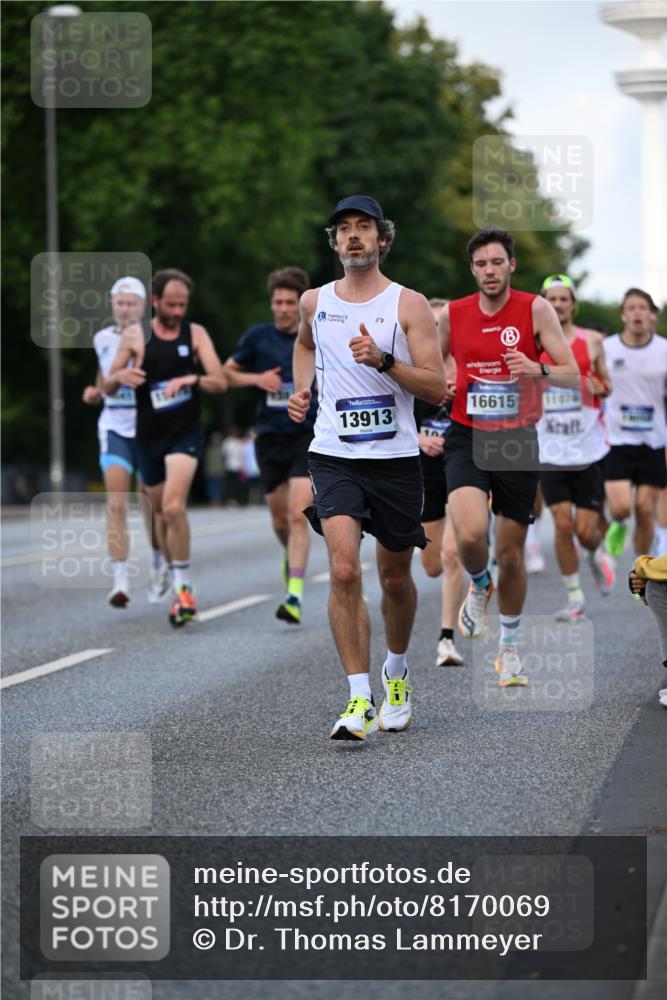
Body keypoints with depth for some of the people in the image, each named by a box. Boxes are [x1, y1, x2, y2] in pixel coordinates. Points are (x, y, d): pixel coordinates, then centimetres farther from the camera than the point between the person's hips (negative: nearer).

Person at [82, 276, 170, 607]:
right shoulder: (103, 339, 7)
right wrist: (94, 393, 2)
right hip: (115, 427, 2)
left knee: (151, 505, 11)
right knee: (116, 504, -15)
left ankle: (159, 563, 38)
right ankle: (120, 580, -18)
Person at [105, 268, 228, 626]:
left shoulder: (195, 334, 0)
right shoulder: (134, 335, 1)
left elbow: (221, 382, -5)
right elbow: (108, 386, 5)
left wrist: (192, 379, -26)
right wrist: (121, 376, -19)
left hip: (186, 433, -3)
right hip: (149, 435, 3)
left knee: (174, 507, -22)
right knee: (162, 514, 13)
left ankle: (183, 587, -16)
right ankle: (175, 580, 32)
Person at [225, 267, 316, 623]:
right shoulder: (258, 336, 1)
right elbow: (226, 373, 9)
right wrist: (256, 378, -8)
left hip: (308, 437, -3)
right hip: (270, 437, 3)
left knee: (298, 515, -17)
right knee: (279, 517, 13)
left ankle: (295, 594, -21)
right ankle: (290, 554, 48)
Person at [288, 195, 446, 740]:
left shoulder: (409, 304, -3)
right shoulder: (315, 302, 7)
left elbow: (438, 388, -9)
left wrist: (384, 360, -21)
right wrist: (302, 388, 15)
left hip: (396, 458, -1)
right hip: (334, 456, 1)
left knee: (395, 578, 13)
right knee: (344, 571, -18)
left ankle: (396, 673, 40)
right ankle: (360, 700, -15)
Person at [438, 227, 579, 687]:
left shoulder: (536, 310, -5)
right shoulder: (453, 314, 2)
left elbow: (573, 375, -8)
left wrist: (537, 369, -27)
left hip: (517, 441, 0)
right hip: (467, 439, 0)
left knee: (511, 553, 7)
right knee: (470, 534, -25)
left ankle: (509, 648, 27)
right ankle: (479, 585, 11)